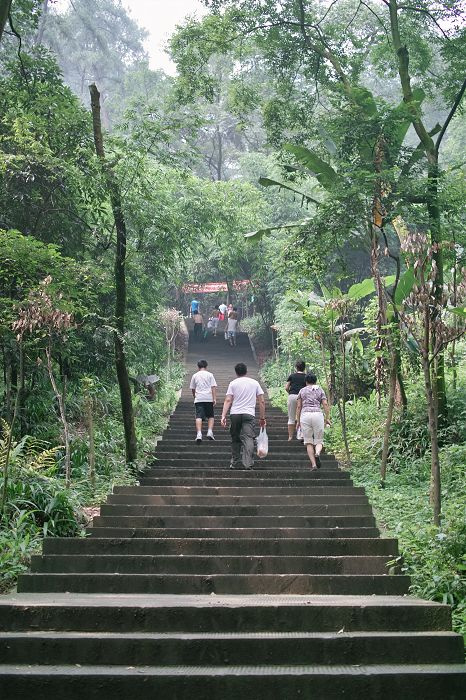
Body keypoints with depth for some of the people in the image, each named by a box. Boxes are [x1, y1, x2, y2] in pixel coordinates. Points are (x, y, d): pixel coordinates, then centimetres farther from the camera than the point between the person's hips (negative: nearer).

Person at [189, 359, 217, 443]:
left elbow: (192, 389, 17)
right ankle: (210, 431, -5)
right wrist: (214, 398, -5)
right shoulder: (210, 375, 7)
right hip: (209, 398, 0)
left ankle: (199, 434, -21)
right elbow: (213, 387, -1)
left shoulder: (195, 376, 11)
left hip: (199, 399, 0)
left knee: (199, 417, -7)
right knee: (210, 416, 12)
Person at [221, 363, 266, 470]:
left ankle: (236, 463, 16)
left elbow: (228, 400, -2)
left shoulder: (233, 383, 8)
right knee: (248, 439, -8)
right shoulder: (255, 383, 12)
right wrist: (262, 418, 15)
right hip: (249, 414, -1)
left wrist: (223, 416, -4)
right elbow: (261, 402, 9)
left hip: (235, 414, 1)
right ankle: (248, 464, -20)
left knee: (235, 439, 12)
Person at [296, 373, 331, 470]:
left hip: (305, 415, 0)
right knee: (319, 441, 6)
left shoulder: (302, 391, 16)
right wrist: (327, 418, 3)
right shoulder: (320, 390, 16)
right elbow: (325, 405, 3)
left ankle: (313, 464, -5)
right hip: (318, 414, 0)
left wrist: (298, 421, 14)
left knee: (309, 442, 6)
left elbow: (299, 407, 10)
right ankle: (317, 453, -27)